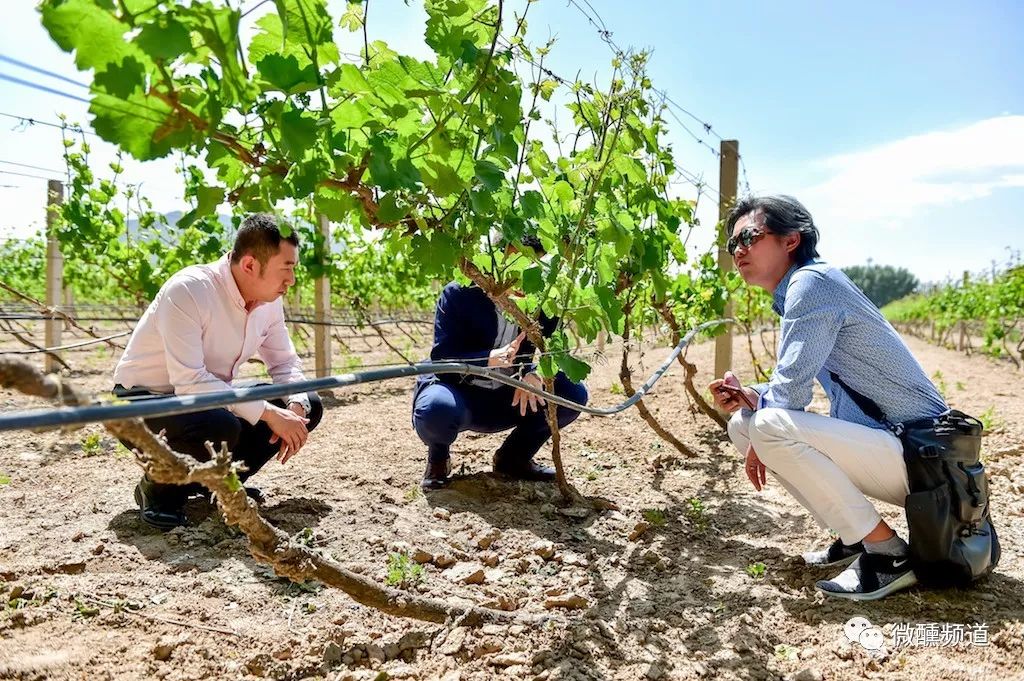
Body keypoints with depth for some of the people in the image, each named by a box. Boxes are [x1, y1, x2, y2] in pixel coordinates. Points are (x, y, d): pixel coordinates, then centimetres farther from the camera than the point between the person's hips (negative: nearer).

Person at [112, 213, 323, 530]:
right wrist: (268, 413, -33)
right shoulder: (187, 290, -27)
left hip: (208, 398, 7)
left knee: (308, 405, -4)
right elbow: (189, 382, -33)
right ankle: (158, 490, -7)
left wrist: (295, 408, -18)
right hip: (143, 402, -7)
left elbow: (285, 363, 4)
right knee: (220, 427, -39)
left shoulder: (269, 301, -5)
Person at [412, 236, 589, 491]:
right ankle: (438, 457, 0)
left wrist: (535, 373, -31)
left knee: (574, 393, -15)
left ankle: (514, 457, 7)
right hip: (458, 392, -4)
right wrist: (489, 358, -44)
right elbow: (441, 358, -25)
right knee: (436, 409, -40)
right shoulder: (458, 294, -19)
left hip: (507, 400, 4)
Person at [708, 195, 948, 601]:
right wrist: (749, 396, -2)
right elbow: (797, 390, 17)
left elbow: (790, 390, -23)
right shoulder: (794, 293, 12)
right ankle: (855, 535, 11)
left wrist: (760, 444, -5)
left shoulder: (811, 282, -17)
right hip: (879, 442, 10)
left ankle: (888, 553, -12)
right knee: (742, 422, 7)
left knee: (769, 426, -29)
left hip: (917, 454, -10)